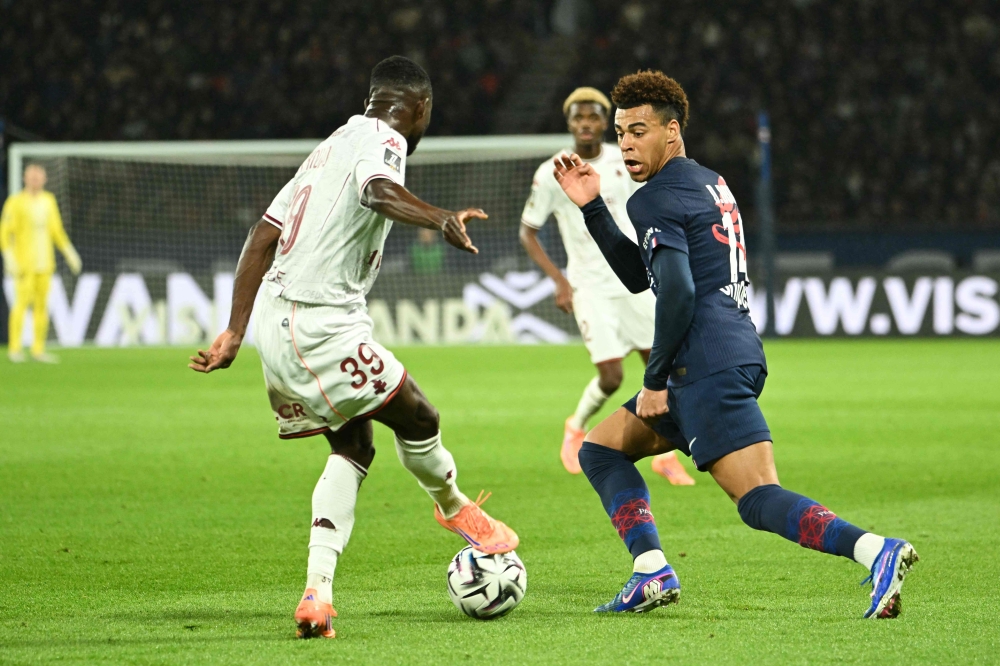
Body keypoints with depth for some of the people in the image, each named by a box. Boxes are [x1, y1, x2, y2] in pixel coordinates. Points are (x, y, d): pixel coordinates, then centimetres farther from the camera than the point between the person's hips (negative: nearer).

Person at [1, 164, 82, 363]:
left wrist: (69, 252, 14)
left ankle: (38, 349, 9)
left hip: (45, 263, 6)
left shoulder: (49, 201, 12)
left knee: (42, 305, 4)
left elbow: (56, 230, 21)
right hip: (24, 263, -6)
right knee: (22, 302, -12)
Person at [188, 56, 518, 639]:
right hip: (318, 322, -10)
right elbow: (378, 190, -31)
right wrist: (440, 218, -50)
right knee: (418, 419, 6)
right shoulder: (384, 140, -5)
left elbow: (263, 235, 20)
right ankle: (455, 509, 32)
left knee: (354, 448, 15)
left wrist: (235, 332, 20)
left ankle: (317, 593, 4)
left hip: (276, 317, 10)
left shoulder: (333, 145, 23)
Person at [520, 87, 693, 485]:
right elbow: (527, 232, -1)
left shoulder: (624, 161, 0)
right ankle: (577, 429, 20)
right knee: (610, 377, -12)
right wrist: (559, 281, -10)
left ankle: (665, 455, 14)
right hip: (589, 286, -3)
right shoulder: (552, 174, -8)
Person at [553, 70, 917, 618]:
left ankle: (876, 551, -30)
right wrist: (591, 207, 24)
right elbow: (639, 276, 31)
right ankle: (652, 572, 2)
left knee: (759, 500, -17)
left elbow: (677, 291, -19)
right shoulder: (710, 183, 24)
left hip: (707, 365, -10)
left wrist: (655, 381, -11)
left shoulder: (654, 200, -6)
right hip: (738, 356, 10)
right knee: (600, 448, 17)